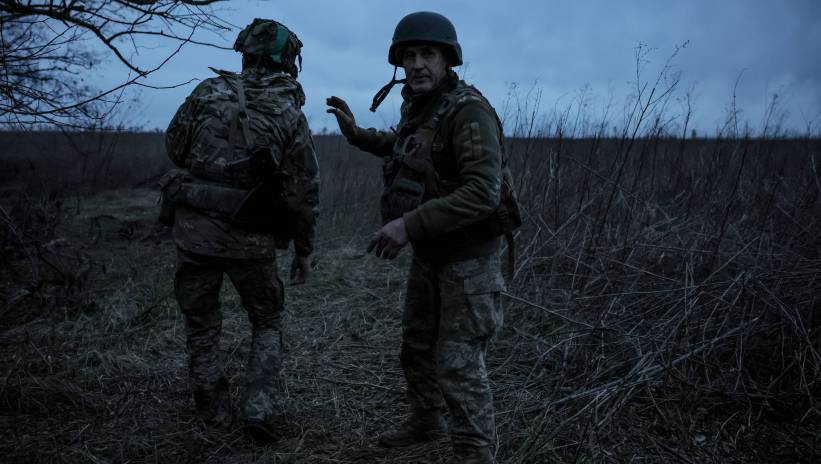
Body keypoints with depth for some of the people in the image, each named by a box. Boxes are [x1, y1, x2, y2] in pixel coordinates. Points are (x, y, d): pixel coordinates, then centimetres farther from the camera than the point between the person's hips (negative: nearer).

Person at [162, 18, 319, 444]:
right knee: (267, 324, 20)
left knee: (202, 325, 20)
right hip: (251, 239, 0)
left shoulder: (209, 91, -2)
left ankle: (215, 414, 27)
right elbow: (305, 193, -4)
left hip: (194, 229, 1)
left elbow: (174, 147, 9)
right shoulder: (291, 117, -3)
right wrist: (304, 251, 7)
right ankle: (258, 411, 7)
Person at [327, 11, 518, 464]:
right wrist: (356, 133, 17)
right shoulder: (418, 107, 3)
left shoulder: (468, 110, -23)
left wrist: (408, 225, -34)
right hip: (430, 250, 9)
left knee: (458, 363, -7)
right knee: (417, 342, 21)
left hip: (469, 253, -9)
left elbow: (483, 193, -34)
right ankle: (426, 419, 43)